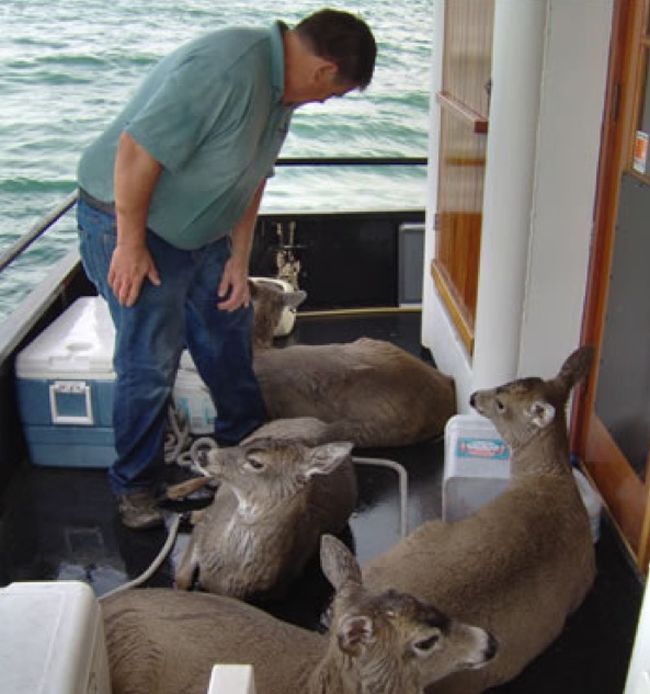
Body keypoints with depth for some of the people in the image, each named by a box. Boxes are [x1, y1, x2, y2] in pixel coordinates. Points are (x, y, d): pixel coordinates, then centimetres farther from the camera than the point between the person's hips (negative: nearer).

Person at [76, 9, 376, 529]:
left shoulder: (281, 85, 2)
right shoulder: (225, 70, -30)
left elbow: (252, 176, 11)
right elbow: (137, 150, -31)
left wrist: (239, 257, 7)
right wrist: (131, 246, -23)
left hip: (199, 230, 9)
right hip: (127, 219, -9)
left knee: (230, 327, 17)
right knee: (151, 361, -5)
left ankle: (246, 441, 37)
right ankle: (134, 485, 14)